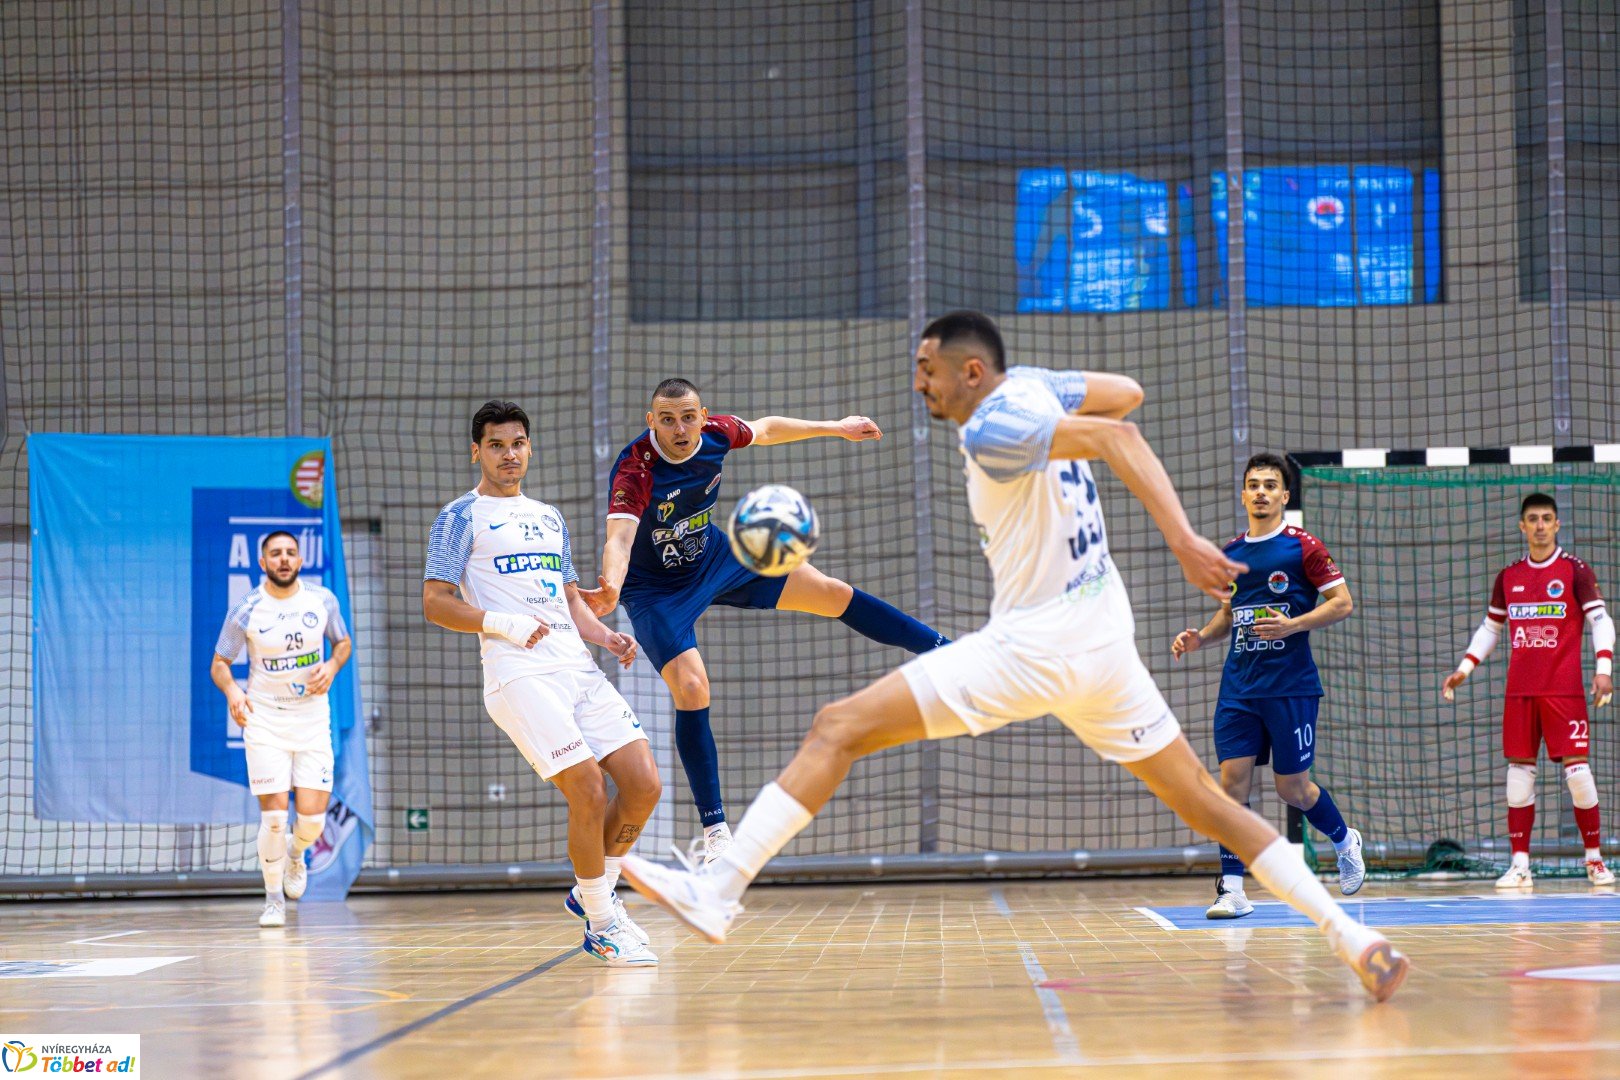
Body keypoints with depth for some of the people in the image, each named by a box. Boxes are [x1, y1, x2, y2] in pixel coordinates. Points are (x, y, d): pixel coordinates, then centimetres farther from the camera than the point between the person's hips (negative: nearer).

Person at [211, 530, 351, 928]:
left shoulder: (323, 600, -1)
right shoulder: (246, 610, -7)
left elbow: (343, 642, 14)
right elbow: (219, 663, 0)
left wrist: (332, 666, -8)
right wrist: (231, 691, -21)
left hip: (312, 716, 2)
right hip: (264, 718, -2)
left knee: (313, 816, -5)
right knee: (274, 816, -9)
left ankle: (296, 852, 32)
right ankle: (273, 899, 11)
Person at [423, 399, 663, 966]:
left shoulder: (550, 517, 24)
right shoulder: (462, 516, 4)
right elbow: (435, 602, -3)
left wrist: (606, 636, 8)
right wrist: (501, 623, -16)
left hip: (577, 666, 7)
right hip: (519, 674, -7)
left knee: (644, 784, -3)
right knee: (589, 792, -16)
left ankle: (595, 891, 19)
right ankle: (602, 927, 1)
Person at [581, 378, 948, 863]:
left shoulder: (716, 434, -18)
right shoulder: (635, 470, -34)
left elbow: (766, 429, 5)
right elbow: (619, 537, -50)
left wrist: (836, 428, 16)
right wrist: (610, 587, -71)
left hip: (713, 556, 6)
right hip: (656, 590, -5)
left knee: (832, 594, 5)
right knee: (691, 687, -21)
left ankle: (938, 648, 24)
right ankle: (714, 829, -9)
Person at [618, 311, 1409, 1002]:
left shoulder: (992, 428, -15)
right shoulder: (1030, 385, 10)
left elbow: (1114, 434, -25)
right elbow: (1127, 395, 24)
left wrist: (1181, 539, -32)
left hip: (1034, 649, -9)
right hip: (1103, 641, 9)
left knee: (837, 729, -8)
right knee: (1204, 803, 12)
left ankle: (718, 891, -14)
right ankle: (1353, 937, 6)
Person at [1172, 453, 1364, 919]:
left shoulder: (1303, 547, -4)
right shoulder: (1230, 554, 12)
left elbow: (1343, 603, -6)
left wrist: (1293, 625, -19)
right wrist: (1200, 636, 5)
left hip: (1291, 686, -4)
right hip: (1238, 686, 4)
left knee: (1292, 787, 1)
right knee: (1232, 777, -7)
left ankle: (1345, 842, 31)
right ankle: (1232, 888, -5)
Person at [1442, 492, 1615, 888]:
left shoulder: (1575, 571, 1)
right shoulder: (1508, 578, 13)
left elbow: (1600, 620, -5)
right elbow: (1490, 628, 21)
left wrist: (1603, 669, -19)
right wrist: (1464, 669, 11)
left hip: (1564, 690, -4)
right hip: (1519, 690, 4)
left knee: (1577, 769, -8)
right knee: (1519, 770, 1)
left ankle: (1595, 859, 4)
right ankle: (1520, 865, 3)